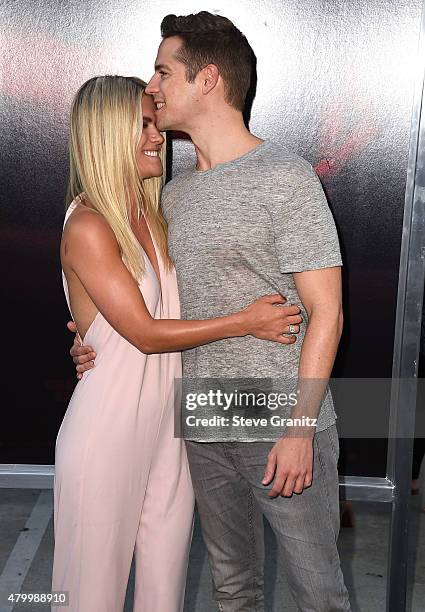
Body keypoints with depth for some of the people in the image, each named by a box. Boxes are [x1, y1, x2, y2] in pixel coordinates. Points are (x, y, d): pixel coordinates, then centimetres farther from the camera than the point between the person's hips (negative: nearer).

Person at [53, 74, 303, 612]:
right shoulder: (87, 228, -17)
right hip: (108, 426, -7)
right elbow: (145, 333, -18)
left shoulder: (152, 215, 6)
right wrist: (246, 322, -17)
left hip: (164, 421, 7)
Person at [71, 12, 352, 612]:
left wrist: (299, 427, -17)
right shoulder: (176, 192, 9)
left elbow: (325, 311, -13)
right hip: (204, 428, 6)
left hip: (283, 427, -6)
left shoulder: (283, 175, -12)